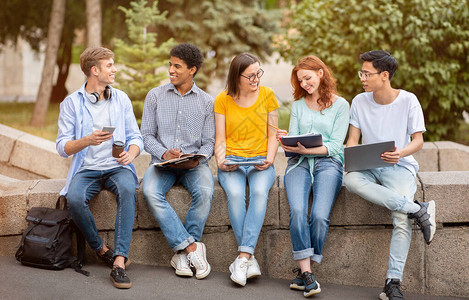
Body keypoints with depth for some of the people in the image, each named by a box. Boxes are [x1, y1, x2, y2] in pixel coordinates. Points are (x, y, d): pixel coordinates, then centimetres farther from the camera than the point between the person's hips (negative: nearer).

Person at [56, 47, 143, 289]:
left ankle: (119, 262, -38)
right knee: (75, 199, -33)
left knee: (127, 190, -34)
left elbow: (135, 137, 11)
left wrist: (131, 153, -12)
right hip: (86, 169, -1)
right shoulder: (72, 102, 3)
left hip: (117, 167, 1)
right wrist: (88, 140, -22)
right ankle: (101, 249, -10)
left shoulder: (121, 99, 12)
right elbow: (62, 147, -2)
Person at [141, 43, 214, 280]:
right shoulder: (155, 96, 9)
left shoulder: (206, 102, 9)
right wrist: (164, 153, -14)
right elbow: (146, 135, 6)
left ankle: (182, 253, -21)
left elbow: (209, 142, 5)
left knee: (205, 192, -34)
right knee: (150, 192, -32)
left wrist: (197, 159, -17)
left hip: (194, 164, -1)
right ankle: (192, 247, -29)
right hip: (163, 163, 1)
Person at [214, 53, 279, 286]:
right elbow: (220, 139, 7)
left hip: (260, 162, 0)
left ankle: (243, 257, -38)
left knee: (260, 191, -34)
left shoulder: (267, 95, 8)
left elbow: (272, 135, 10)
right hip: (232, 162, 0)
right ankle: (250, 261, -29)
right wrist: (220, 161, -11)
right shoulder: (223, 100, 6)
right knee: (235, 194, -33)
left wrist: (269, 159, -7)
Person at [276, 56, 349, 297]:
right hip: (299, 162, 2)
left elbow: (335, 145, -1)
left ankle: (304, 272, -14)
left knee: (319, 215, -27)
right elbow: (293, 146, 16)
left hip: (328, 162, -2)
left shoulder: (340, 105, 8)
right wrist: (286, 141, -8)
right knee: (297, 211, -27)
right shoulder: (298, 105, 19)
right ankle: (306, 273, -25)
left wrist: (307, 149, -15)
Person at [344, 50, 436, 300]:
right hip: (368, 167, 3)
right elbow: (353, 140, 8)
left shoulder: (408, 100, -2)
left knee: (402, 219, -29)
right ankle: (418, 210, -30)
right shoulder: (360, 102, 6)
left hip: (399, 167, -3)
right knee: (351, 179, -35)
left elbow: (418, 140, 0)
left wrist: (400, 154, -22)